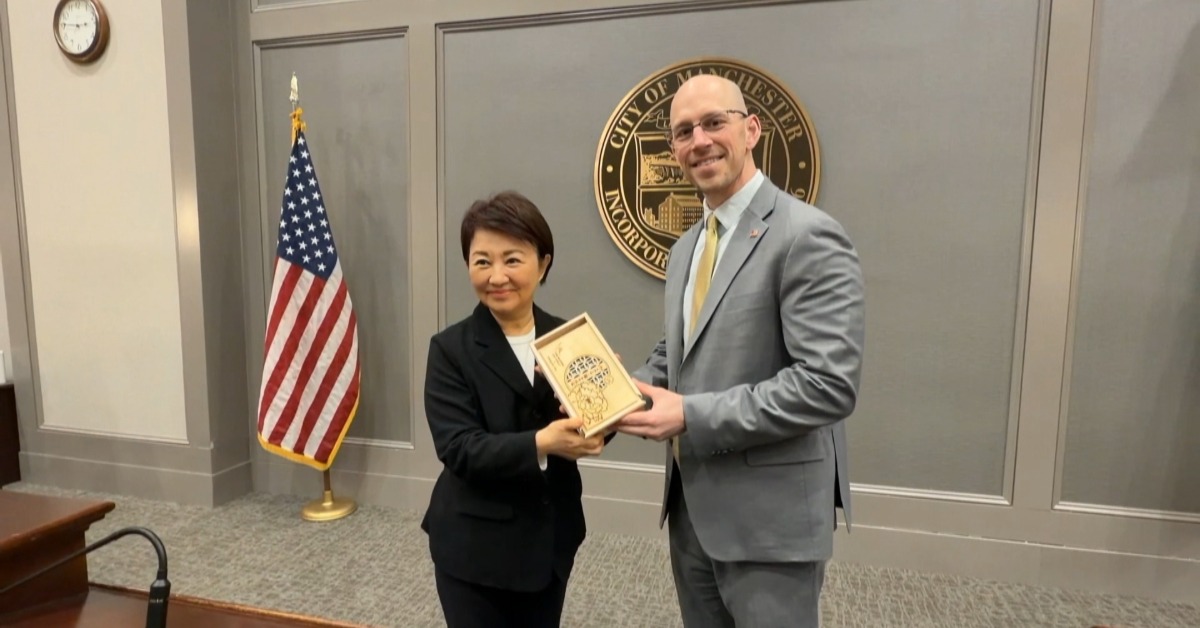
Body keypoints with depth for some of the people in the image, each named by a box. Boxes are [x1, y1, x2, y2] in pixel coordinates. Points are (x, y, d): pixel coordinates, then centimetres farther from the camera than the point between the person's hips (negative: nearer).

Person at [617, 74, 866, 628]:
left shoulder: (807, 236, -16)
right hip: (692, 505, 8)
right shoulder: (685, 249, 11)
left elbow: (829, 384, -23)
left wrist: (692, 416, -23)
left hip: (769, 515, -7)